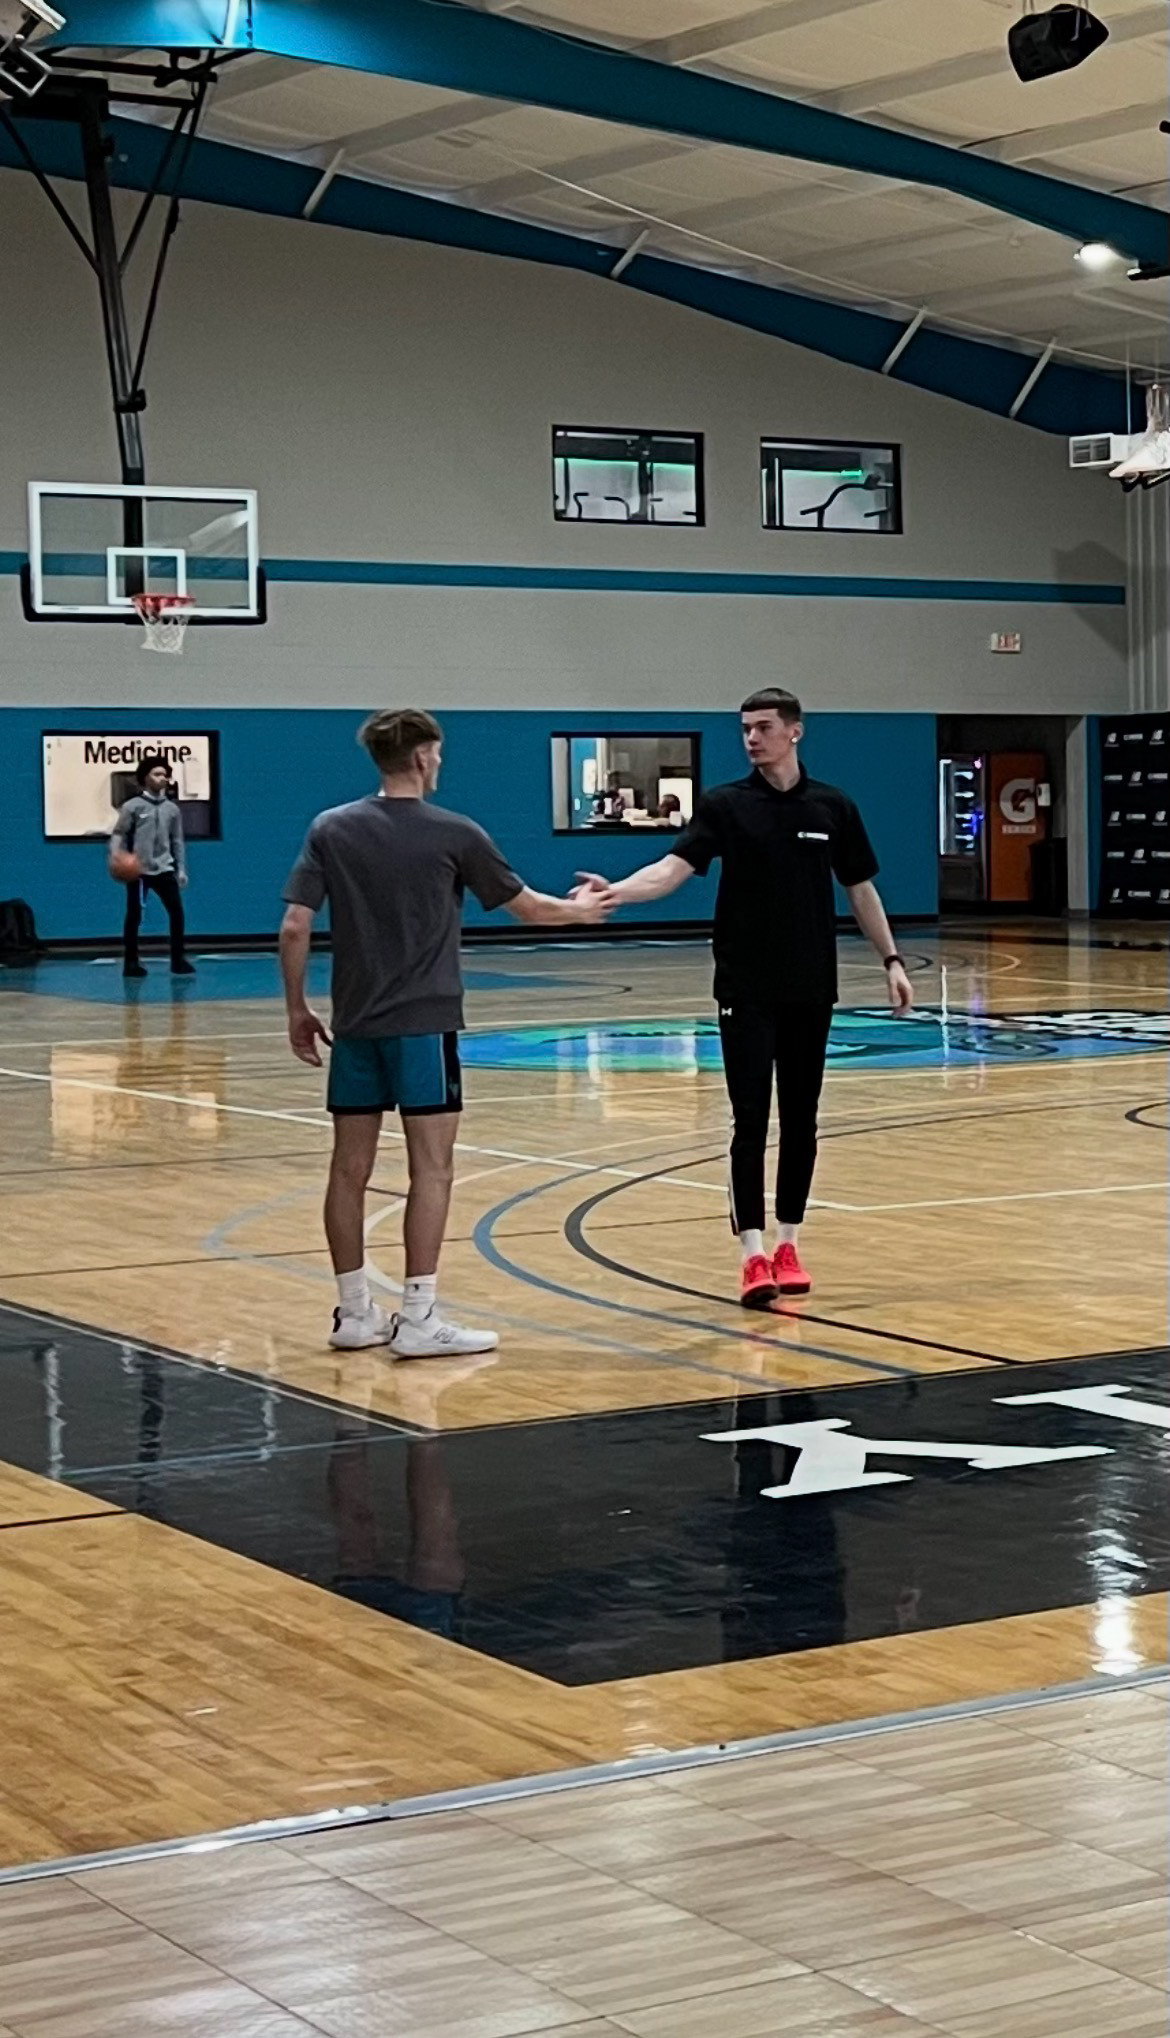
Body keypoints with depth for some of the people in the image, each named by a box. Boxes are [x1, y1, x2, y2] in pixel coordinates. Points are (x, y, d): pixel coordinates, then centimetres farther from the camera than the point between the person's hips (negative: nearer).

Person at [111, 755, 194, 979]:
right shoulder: (133, 806, -3)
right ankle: (131, 962, 9)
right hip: (138, 870, -4)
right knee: (134, 916, 0)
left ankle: (178, 960, 4)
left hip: (164, 869, 4)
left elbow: (177, 841, 14)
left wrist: (181, 869, 10)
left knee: (177, 911, -4)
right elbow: (118, 834, -3)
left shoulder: (172, 808, 9)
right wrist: (116, 857, -20)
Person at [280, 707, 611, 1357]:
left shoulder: (331, 830, 3)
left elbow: (294, 928, -3)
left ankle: (354, 1313, 14)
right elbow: (527, 907, 8)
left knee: (350, 1168, 8)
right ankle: (418, 1318, -4)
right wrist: (579, 911, 28)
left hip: (355, 1025, 4)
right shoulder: (454, 834, -4)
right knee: (430, 1168, -1)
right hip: (423, 1025, -4)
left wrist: (297, 1009, 8)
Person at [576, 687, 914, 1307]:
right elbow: (675, 866, -15)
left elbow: (860, 888, 12)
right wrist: (616, 891, -32)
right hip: (746, 992, -2)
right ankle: (754, 1255, -8)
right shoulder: (724, 804, -2)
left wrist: (891, 960, 7)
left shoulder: (833, 808, 4)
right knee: (751, 1121, -7)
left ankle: (788, 1245, 18)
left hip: (811, 990, 2)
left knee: (800, 1120, 8)